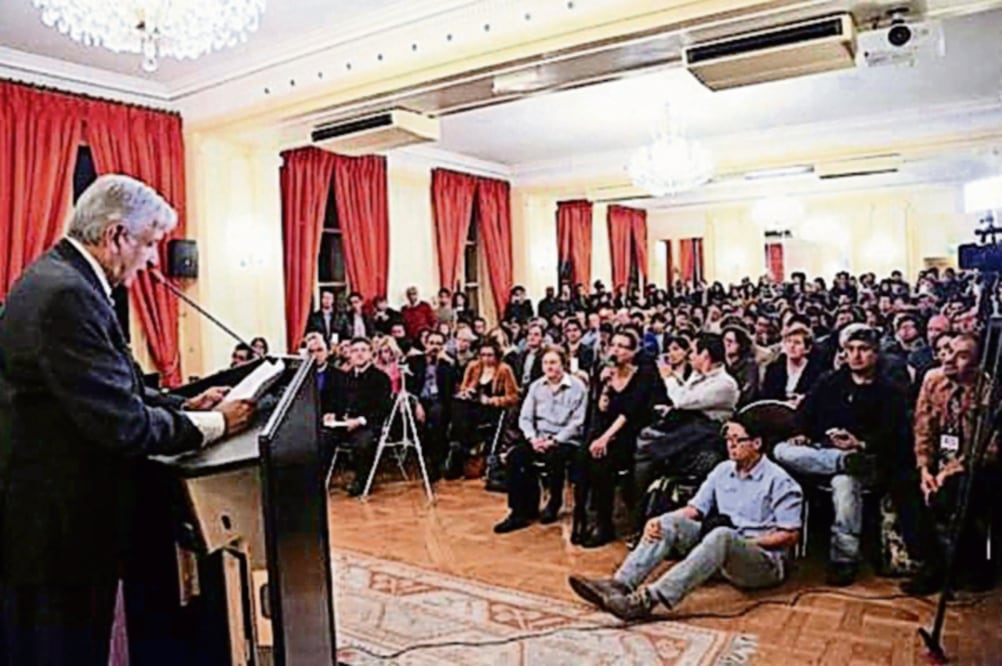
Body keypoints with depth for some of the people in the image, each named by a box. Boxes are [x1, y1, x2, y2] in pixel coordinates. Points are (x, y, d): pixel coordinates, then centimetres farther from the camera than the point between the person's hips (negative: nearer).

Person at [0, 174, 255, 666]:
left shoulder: (60, 277, 8)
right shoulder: (66, 295, -24)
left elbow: (109, 388, 13)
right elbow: (122, 423, -26)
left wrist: (183, 405, 2)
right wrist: (213, 425, -13)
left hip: (49, 511, 10)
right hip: (56, 528, -10)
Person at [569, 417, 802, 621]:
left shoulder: (778, 480, -7)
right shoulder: (723, 470, 10)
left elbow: (791, 535, -8)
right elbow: (694, 509, 5)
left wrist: (750, 542, -16)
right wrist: (658, 521, -12)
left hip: (765, 560, -6)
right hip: (722, 550, 6)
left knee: (722, 535, -39)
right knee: (671, 522, -16)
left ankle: (649, 598, -51)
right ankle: (620, 584, -31)